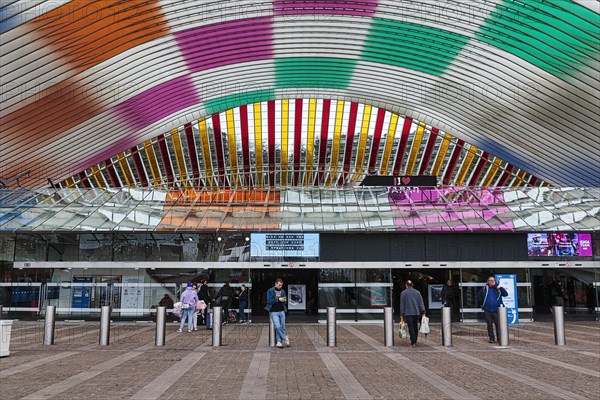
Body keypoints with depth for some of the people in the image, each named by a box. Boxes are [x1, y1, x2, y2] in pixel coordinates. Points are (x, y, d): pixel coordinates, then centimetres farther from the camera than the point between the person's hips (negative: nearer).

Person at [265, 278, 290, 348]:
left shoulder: (283, 291, 13)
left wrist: (285, 300, -4)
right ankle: (285, 338, -3)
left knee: (282, 327, -1)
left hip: (281, 311, 4)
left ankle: (279, 342, 5)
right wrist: (278, 299, -18)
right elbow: (269, 300, -12)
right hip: (273, 311, -4)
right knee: (278, 326, -15)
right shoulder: (270, 291, -1)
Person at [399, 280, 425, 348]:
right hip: (416, 312, 4)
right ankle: (414, 341, 24)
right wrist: (423, 311, 4)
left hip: (408, 313, -3)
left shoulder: (403, 293, -1)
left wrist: (401, 314, 2)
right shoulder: (417, 292, 8)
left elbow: (402, 304, -1)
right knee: (415, 327, 16)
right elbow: (421, 303, 4)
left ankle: (413, 343, -11)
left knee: (411, 327, -4)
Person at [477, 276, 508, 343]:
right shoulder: (484, 288, 6)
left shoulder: (497, 288, 7)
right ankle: (491, 338, 13)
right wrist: (483, 303, 4)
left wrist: (500, 288, -16)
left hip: (496, 310, -1)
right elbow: (479, 297, 13)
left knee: (498, 324, -3)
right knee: (489, 325, 5)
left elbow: (506, 294, -4)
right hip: (487, 311, 1)